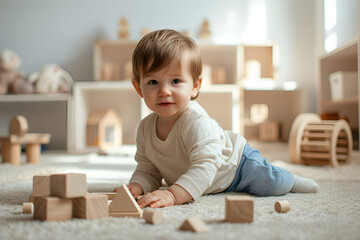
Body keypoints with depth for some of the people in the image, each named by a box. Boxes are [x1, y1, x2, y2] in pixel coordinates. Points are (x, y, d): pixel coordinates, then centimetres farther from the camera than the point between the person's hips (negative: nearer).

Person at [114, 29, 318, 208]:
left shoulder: (196, 122, -40)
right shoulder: (145, 128, -19)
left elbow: (205, 165, -49)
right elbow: (147, 170, -11)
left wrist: (173, 194, -62)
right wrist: (136, 187, -34)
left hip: (235, 162, -7)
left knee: (273, 185, -23)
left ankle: (290, 180, 15)